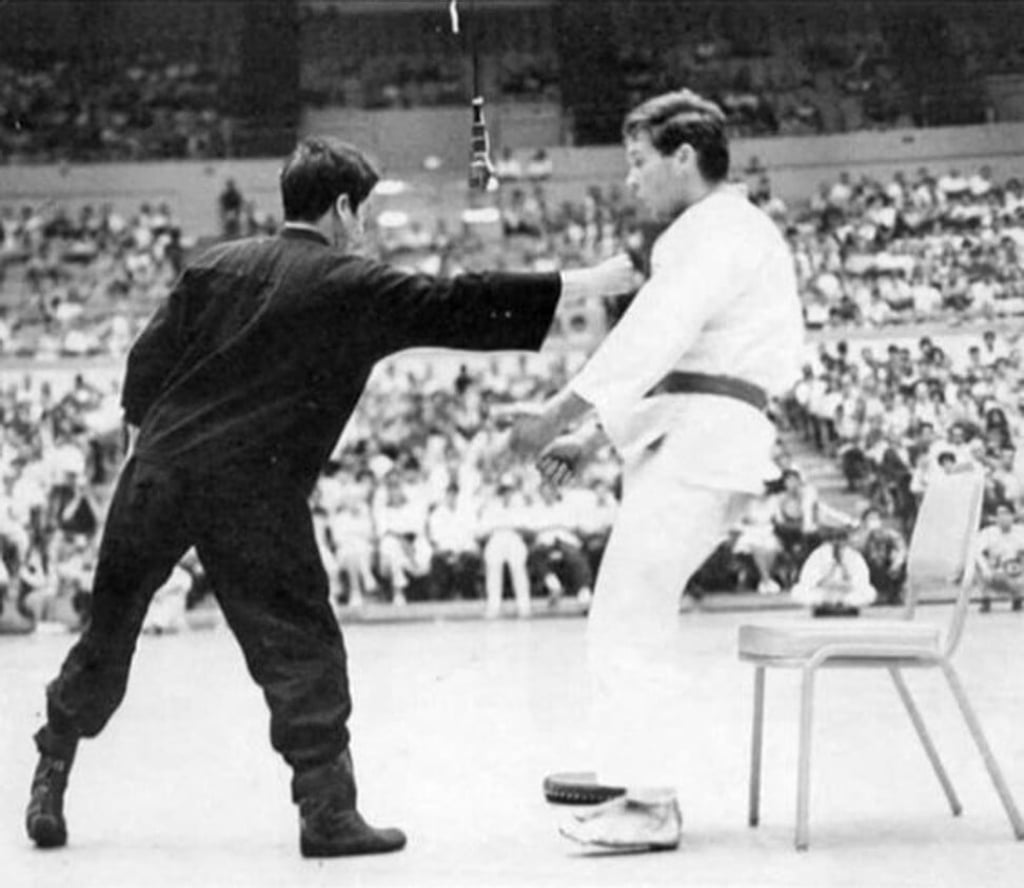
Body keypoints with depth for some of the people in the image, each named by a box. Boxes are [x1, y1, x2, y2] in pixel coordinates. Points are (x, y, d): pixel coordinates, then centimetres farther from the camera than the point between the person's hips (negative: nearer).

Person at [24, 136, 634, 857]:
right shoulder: (354, 287, -3)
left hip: (158, 471, 6)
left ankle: (51, 773, 27)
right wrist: (585, 284, -1)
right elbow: (462, 307, -6)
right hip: (255, 493, -5)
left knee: (110, 633, 16)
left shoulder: (218, 265, 11)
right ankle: (328, 812, 5)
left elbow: (149, 358, 12)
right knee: (300, 651, 4)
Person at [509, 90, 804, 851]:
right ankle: (641, 784, 22)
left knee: (625, 624, -11)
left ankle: (648, 802, -10)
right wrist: (591, 439, 19)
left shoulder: (718, 230, -8)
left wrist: (557, 415, -19)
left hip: (696, 443, -11)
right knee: (632, 622, 16)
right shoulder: (718, 234, 25)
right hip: (697, 444, 11)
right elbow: (667, 358, 25)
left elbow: (652, 336, -20)